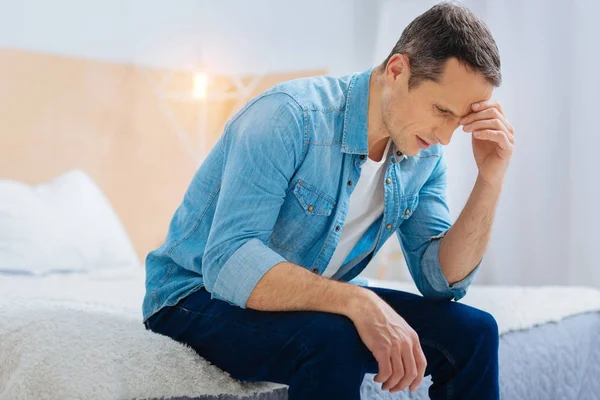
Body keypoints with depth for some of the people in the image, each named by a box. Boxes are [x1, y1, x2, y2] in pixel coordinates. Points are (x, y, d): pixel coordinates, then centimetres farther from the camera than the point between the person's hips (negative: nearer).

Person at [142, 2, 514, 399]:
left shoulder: (425, 155, -4)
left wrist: (490, 180, -17)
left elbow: (441, 279, -4)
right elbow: (228, 263, -35)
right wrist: (357, 301, -46)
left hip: (316, 300, 7)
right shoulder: (289, 116, -27)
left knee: (472, 332, -6)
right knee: (333, 342, -37)